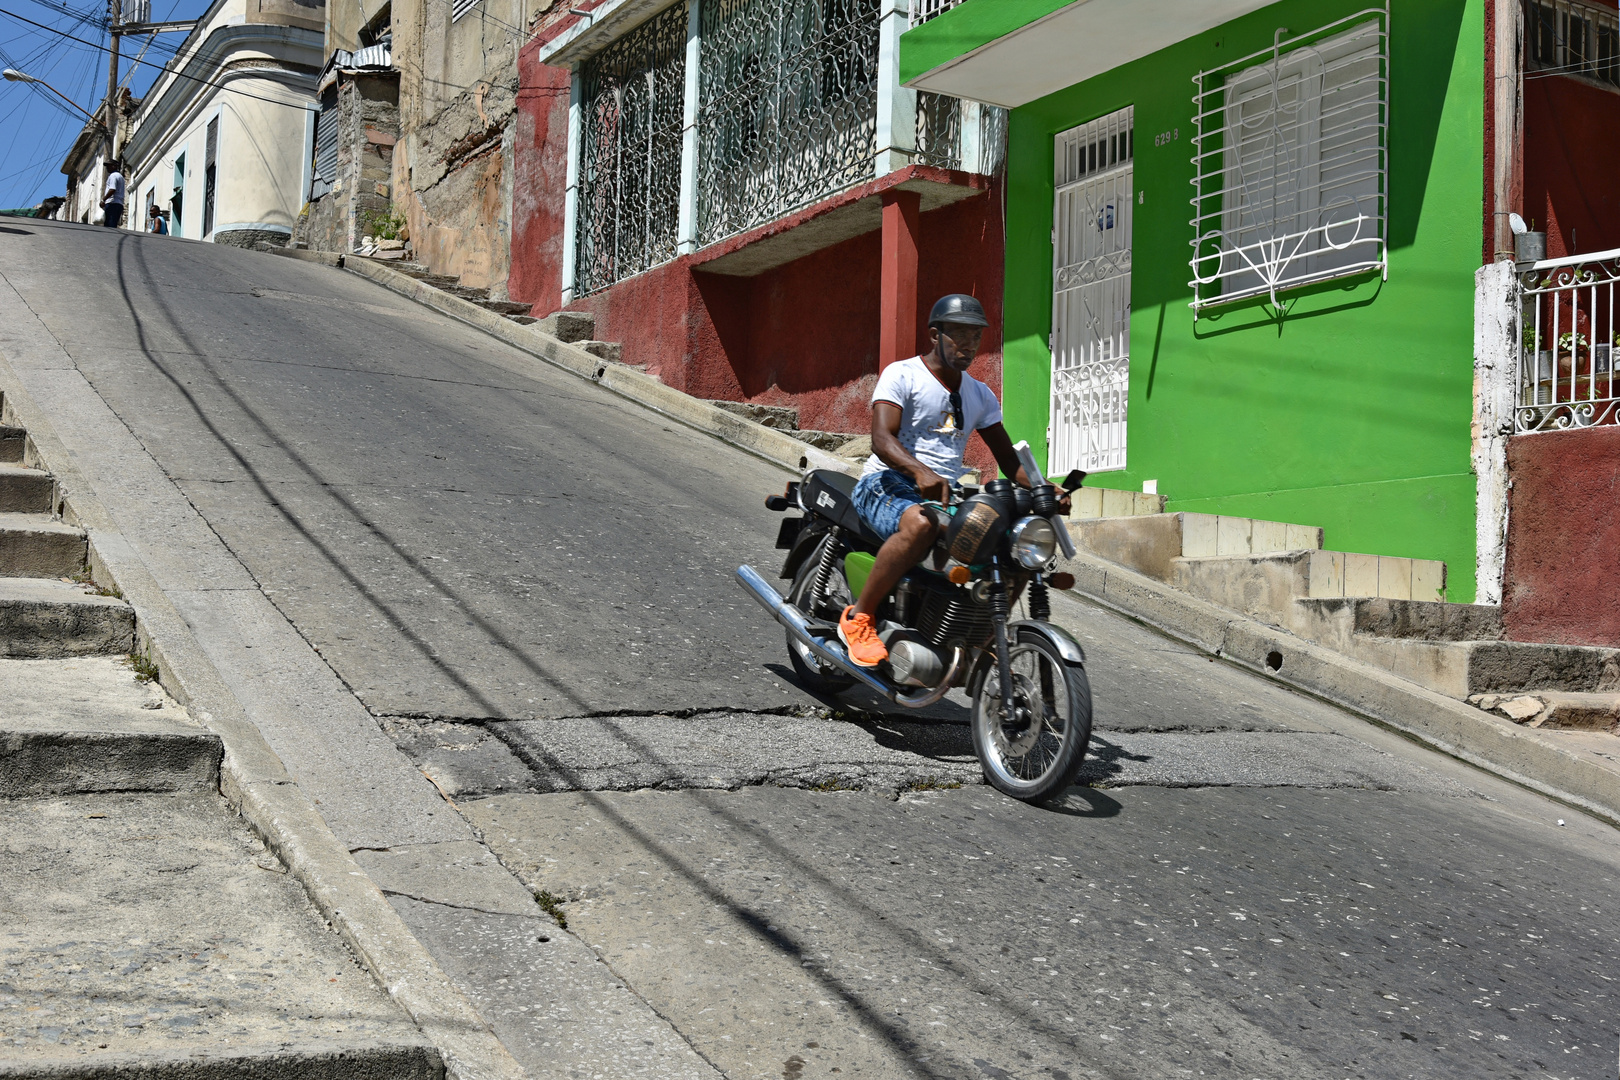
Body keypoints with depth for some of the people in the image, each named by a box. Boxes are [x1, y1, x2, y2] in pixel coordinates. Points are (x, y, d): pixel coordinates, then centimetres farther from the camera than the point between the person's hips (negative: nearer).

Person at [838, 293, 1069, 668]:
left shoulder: (980, 395, 18)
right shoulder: (902, 375, -3)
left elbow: (1008, 458, 16)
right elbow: (881, 438, -18)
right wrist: (920, 472, -38)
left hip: (948, 495, 7)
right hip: (886, 483, -6)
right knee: (920, 524, -41)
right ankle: (857, 617, -27)